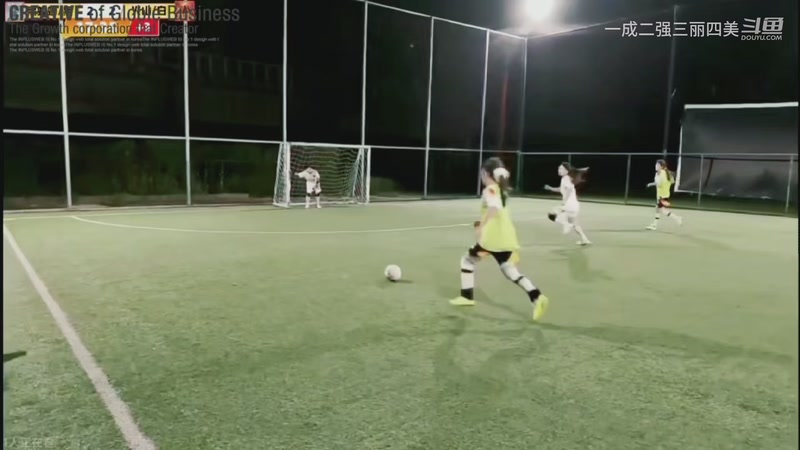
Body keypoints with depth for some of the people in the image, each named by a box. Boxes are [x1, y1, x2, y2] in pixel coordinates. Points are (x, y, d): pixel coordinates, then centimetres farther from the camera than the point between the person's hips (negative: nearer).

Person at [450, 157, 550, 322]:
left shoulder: (489, 189, -8)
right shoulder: (502, 190, 19)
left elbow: (494, 208, -27)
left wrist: (482, 227, -25)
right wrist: (483, 224, 24)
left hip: (492, 238, -8)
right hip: (506, 238, 8)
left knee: (467, 259, 13)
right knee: (510, 270, 9)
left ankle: (467, 296, 16)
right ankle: (537, 297, -9)